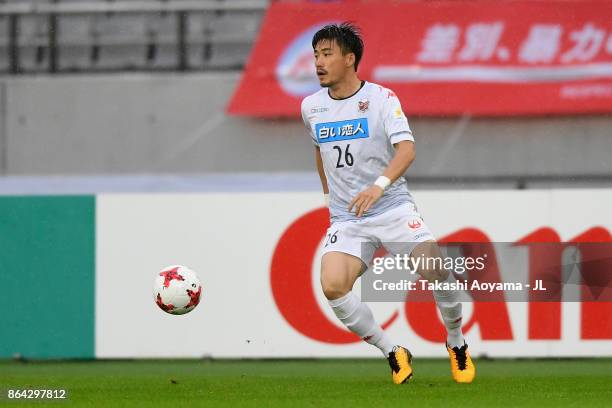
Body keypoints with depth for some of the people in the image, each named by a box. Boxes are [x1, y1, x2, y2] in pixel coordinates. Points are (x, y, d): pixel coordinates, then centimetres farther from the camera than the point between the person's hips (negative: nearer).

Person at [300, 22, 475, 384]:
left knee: (436, 270, -24)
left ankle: (457, 345, 5)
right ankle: (393, 353, -8)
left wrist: (380, 184, -39)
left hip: (393, 208, -3)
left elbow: (407, 149, -22)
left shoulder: (381, 98, -7)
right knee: (332, 285, -25)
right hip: (346, 219, 3)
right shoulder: (311, 107, 8)